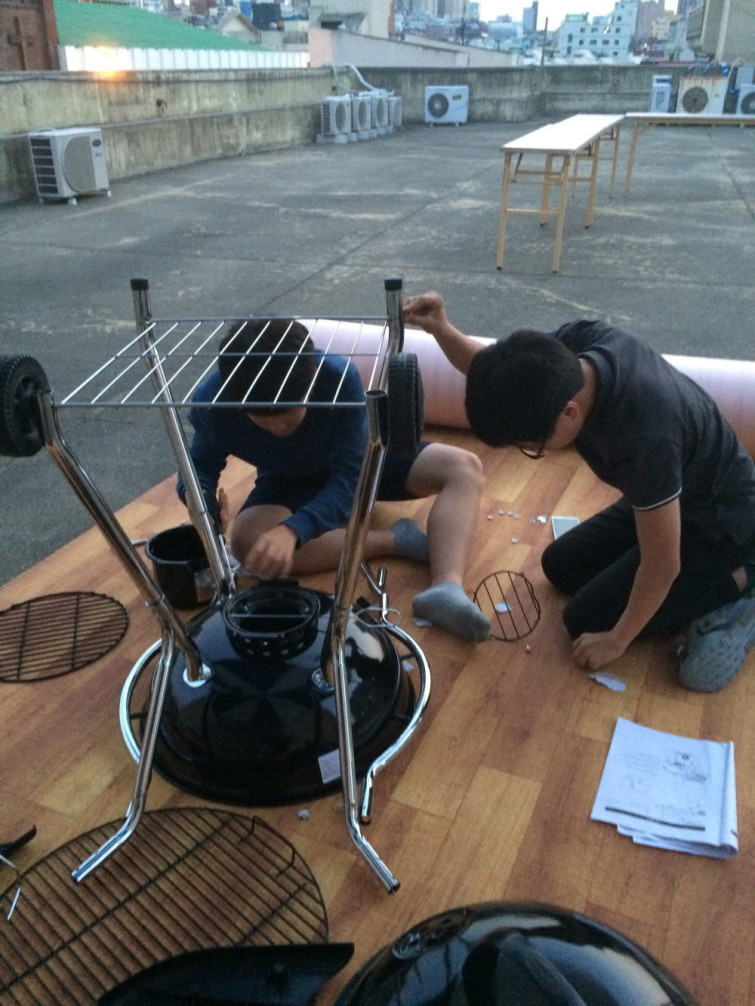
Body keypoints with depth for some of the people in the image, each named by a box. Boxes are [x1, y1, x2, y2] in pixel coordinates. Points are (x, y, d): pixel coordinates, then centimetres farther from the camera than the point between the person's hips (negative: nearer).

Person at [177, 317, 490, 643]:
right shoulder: (212, 400, -28)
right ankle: (395, 539, -21)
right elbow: (202, 464, -9)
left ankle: (446, 588, -43)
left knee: (463, 467, -22)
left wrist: (292, 531, -49)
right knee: (250, 542, -33)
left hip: (356, 462, 0)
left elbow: (350, 478, -33)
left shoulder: (340, 378, -35)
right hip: (287, 481, 1)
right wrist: (197, 494, -34)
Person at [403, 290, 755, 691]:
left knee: (586, 619, -6)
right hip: (671, 497, 8)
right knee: (561, 566, 12)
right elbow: (488, 365, -5)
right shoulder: (580, 342, -23)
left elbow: (662, 565, -29)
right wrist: (442, 330, -25)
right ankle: (705, 580, 13)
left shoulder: (643, 435, -42)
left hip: (722, 527, -7)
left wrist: (615, 641, -14)